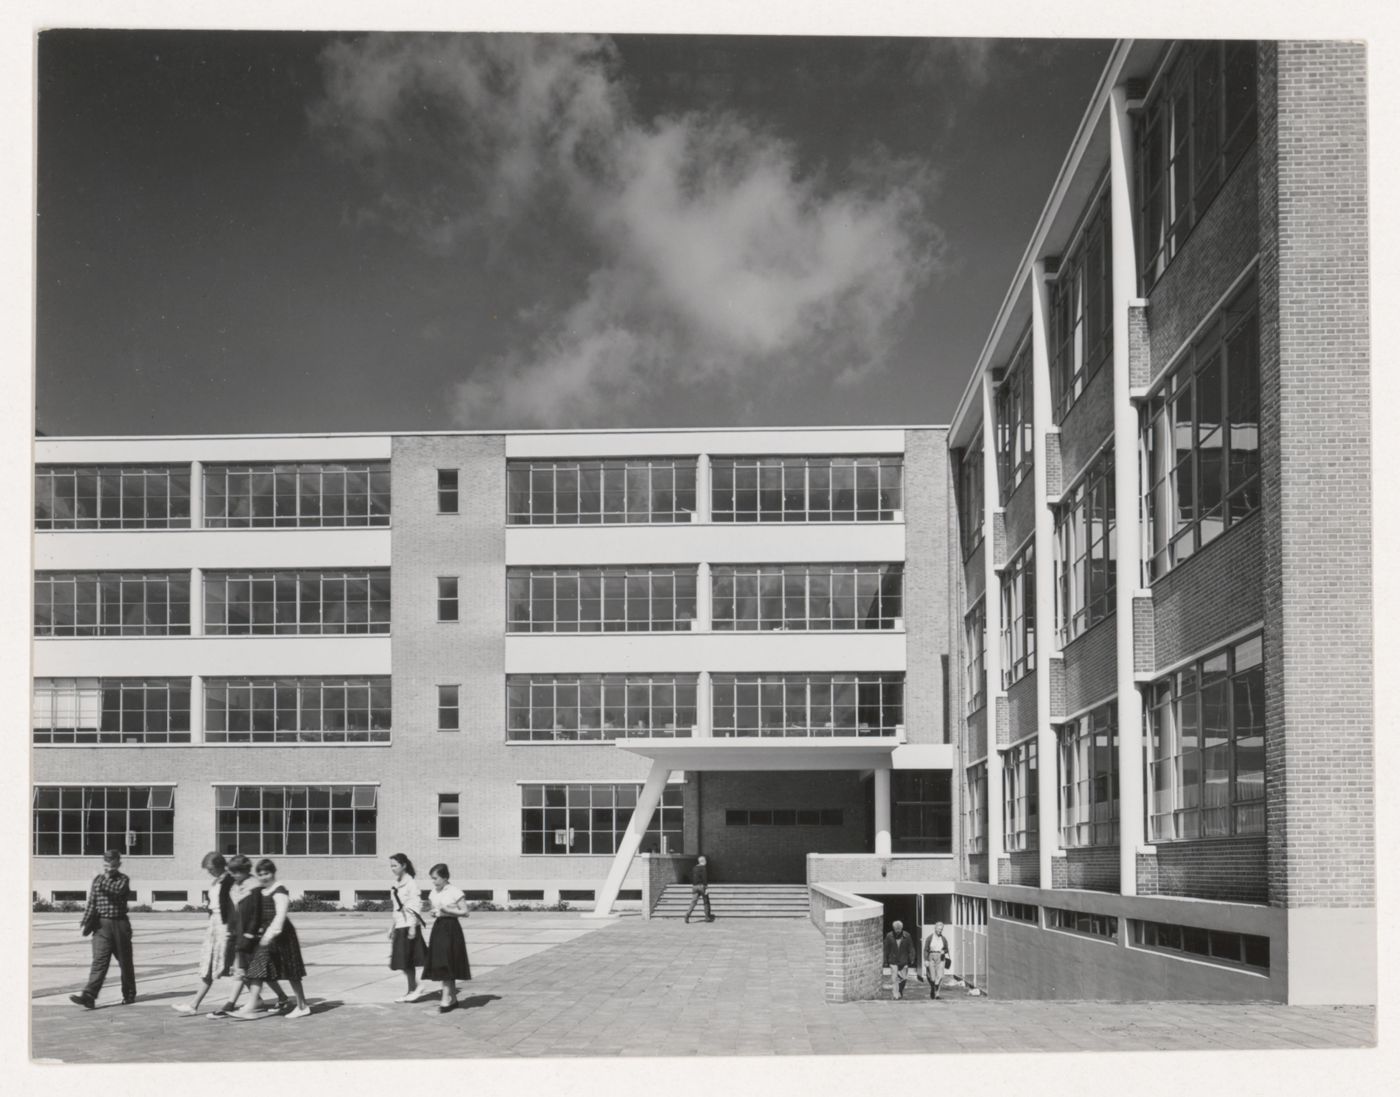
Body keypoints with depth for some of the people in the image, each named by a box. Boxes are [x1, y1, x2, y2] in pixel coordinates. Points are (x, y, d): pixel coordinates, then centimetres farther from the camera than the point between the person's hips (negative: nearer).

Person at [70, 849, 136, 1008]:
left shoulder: (123, 879, 0)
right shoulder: (97, 879, 9)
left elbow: (118, 890, -22)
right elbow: (92, 902, 8)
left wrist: (104, 883, -26)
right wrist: (86, 921, 0)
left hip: (120, 924, -1)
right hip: (101, 924, 1)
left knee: (125, 961, 9)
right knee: (99, 960, -11)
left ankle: (129, 994, 25)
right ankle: (89, 997, -20)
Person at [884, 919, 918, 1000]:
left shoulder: (907, 936, -3)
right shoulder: (889, 936, -3)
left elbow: (911, 949, 2)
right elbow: (886, 950, 3)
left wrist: (912, 959, -5)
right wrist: (886, 961, 3)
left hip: (904, 961, 1)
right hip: (893, 962, -1)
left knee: (903, 979, 8)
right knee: (895, 979, -8)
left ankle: (901, 992, 31)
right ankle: (896, 995, -3)